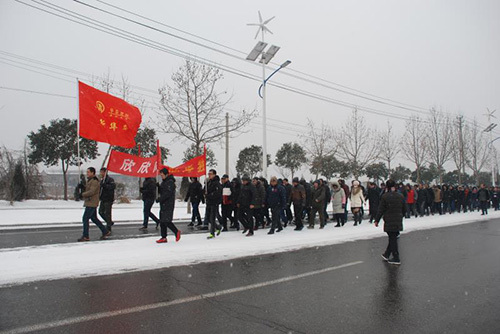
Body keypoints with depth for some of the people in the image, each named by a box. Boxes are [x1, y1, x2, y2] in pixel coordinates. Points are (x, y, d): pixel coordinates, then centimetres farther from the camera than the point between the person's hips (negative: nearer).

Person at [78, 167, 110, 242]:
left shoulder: (94, 181, -15)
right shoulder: (89, 180, 19)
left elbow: (91, 192, -23)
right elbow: (87, 190, 23)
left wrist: (82, 194, -17)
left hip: (91, 204, -10)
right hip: (89, 203, 10)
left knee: (85, 219, -8)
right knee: (94, 219, 14)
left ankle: (85, 236, -2)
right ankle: (105, 232, 19)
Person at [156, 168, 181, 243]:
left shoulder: (170, 182, -14)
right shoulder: (164, 182, 17)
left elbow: (168, 194, -22)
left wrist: (159, 199, -19)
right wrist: (158, 187, 6)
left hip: (168, 205, -10)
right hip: (163, 205, 10)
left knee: (166, 221, -11)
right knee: (162, 221, 9)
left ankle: (177, 232, 6)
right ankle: (163, 237, 15)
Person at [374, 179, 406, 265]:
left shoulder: (385, 196, -12)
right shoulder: (401, 196, 3)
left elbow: (381, 210, -10)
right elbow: (404, 210, 12)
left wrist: (377, 220, -1)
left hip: (389, 222, -5)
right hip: (398, 222, 5)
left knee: (393, 239, 2)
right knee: (393, 238, 15)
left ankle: (396, 259, 6)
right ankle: (387, 255, 26)